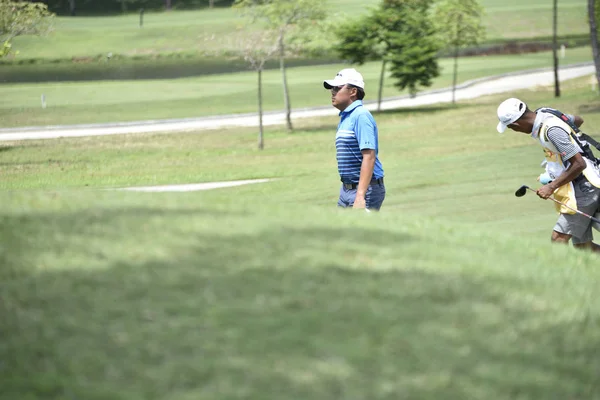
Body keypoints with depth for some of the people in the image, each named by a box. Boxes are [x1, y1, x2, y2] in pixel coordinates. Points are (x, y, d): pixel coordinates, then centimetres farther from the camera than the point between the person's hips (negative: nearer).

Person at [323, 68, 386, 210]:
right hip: (346, 188, 10)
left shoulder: (361, 116, -15)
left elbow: (369, 157, -23)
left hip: (365, 189, -10)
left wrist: (360, 196, -29)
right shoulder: (344, 118, 15)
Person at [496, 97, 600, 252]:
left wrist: (551, 187, -18)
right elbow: (578, 120, 24)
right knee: (582, 245, 7)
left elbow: (579, 164, -23)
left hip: (583, 187, -10)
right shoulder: (544, 113, 5)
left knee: (559, 239, -16)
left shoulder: (552, 130, -24)